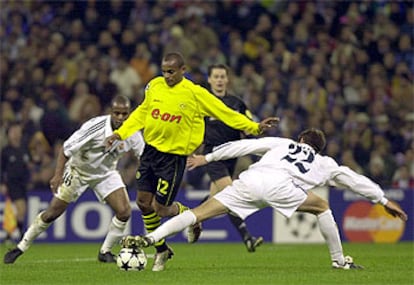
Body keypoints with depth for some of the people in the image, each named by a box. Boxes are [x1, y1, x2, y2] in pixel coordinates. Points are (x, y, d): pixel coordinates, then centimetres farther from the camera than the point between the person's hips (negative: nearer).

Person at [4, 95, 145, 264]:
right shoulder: (96, 127, -31)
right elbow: (66, 149, -25)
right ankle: (21, 247, 12)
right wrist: (58, 174, -31)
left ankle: (105, 252, 6)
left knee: (124, 212, -14)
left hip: (105, 173, 4)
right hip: (78, 170, -4)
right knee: (52, 213, -4)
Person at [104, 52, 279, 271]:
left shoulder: (195, 94, -12)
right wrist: (120, 134, 8)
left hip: (174, 156, -5)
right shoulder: (154, 86, 1)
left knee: (161, 208, -7)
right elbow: (141, 113, 16)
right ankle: (161, 251, 24)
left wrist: (255, 127, -12)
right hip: (150, 149, 5)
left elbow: (226, 113, -8)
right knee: (143, 202, 4)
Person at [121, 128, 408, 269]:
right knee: (322, 207, 22)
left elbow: (244, 145, 26)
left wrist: (207, 157, 27)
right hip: (278, 186, -2)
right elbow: (354, 179, 38)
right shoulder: (325, 164, 32)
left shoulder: (282, 143, 35)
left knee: (201, 212, 0)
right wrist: (384, 201, 48)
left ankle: (150, 238, -14)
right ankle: (340, 261, 22)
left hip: (249, 180, 2)